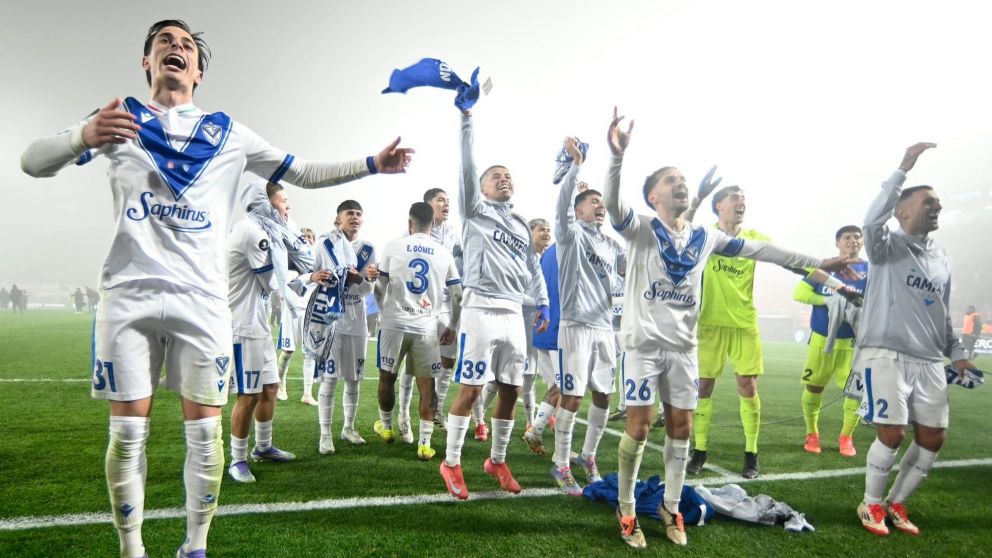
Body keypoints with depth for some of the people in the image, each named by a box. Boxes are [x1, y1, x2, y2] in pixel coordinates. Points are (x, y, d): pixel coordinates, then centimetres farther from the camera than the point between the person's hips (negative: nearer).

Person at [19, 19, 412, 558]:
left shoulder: (227, 134, 13)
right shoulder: (121, 117, 10)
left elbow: (304, 174, 14)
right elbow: (32, 161, 1)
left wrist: (371, 163, 5)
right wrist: (83, 137, -21)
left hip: (201, 299, 1)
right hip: (129, 295, 0)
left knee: (204, 430, 1)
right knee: (128, 431, 2)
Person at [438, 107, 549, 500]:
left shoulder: (521, 225, 21)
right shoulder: (475, 211, 6)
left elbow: (533, 267, 22)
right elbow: (466, 168, -6)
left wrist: (543, 304, 12)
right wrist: (466, 119, -13)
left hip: (514, 314, 6)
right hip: (481, 308, -6)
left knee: (510, 391, 8)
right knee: (470, 389, -4)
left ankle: (497, 461, 24)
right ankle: (451, 463, 9)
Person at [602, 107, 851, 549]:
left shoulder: (705, 238, 9)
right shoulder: (639, 229, -6)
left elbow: (757, 249, 14)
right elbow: (612, 203, -25)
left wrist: (817, 263, 17)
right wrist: (618, 156, -43)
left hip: (683, 346, 5)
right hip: (644, 343, -5)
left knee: (680, 427, 9)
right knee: (639, 427, -4)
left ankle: (671, 507, 25)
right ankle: (626, 511, 13)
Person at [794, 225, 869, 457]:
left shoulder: (870, 271, 4)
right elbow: (799, 292, -2)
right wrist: (826, 300, -16)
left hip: (852, 341, 0)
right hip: (821, 338, 0)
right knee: (813, 386, 5)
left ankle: (846, 437, 15)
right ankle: (812, 434, 22)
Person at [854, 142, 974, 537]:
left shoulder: (942, 261, 18)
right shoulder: (888, 246, -2)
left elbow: (943, 315, 23)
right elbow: (872, 221, -26)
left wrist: (957, 353, 14)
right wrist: (903, 170, -27)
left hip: (930, 361, 7)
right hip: (887, 355, -7)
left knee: (933, 438, 7)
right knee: (892, 434, -8)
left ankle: (896, 503, 24)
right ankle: (871, 505, 13)